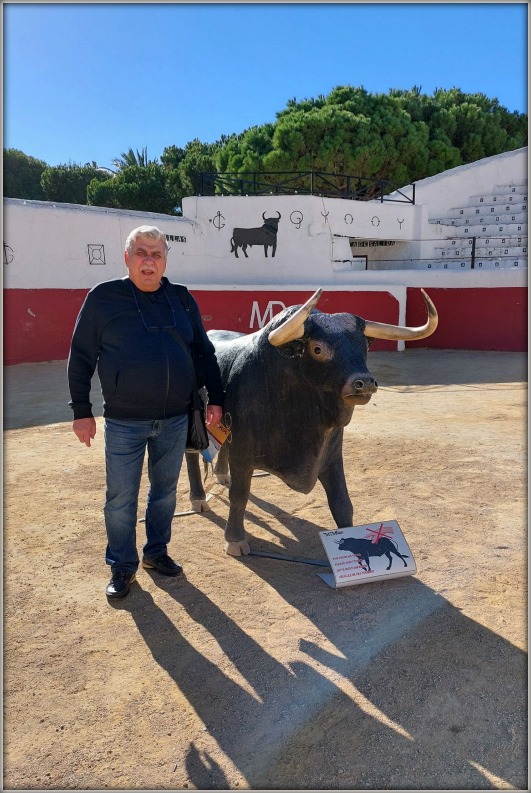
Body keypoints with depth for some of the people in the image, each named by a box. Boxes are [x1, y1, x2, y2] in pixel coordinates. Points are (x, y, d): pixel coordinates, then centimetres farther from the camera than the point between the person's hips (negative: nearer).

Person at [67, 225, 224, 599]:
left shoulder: (182, 298, 6)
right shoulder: (103, 297, -3)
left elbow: (204, 353, 13)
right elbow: (81, 357, 0)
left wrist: (215, 398, 8)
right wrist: (81, 410, -3)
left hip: (175, 419, 3)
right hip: (123, 421, -3)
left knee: (165, 490, 15)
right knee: (121, 497, 6)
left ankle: (157, 552, 35)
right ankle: (123, 566, 24)